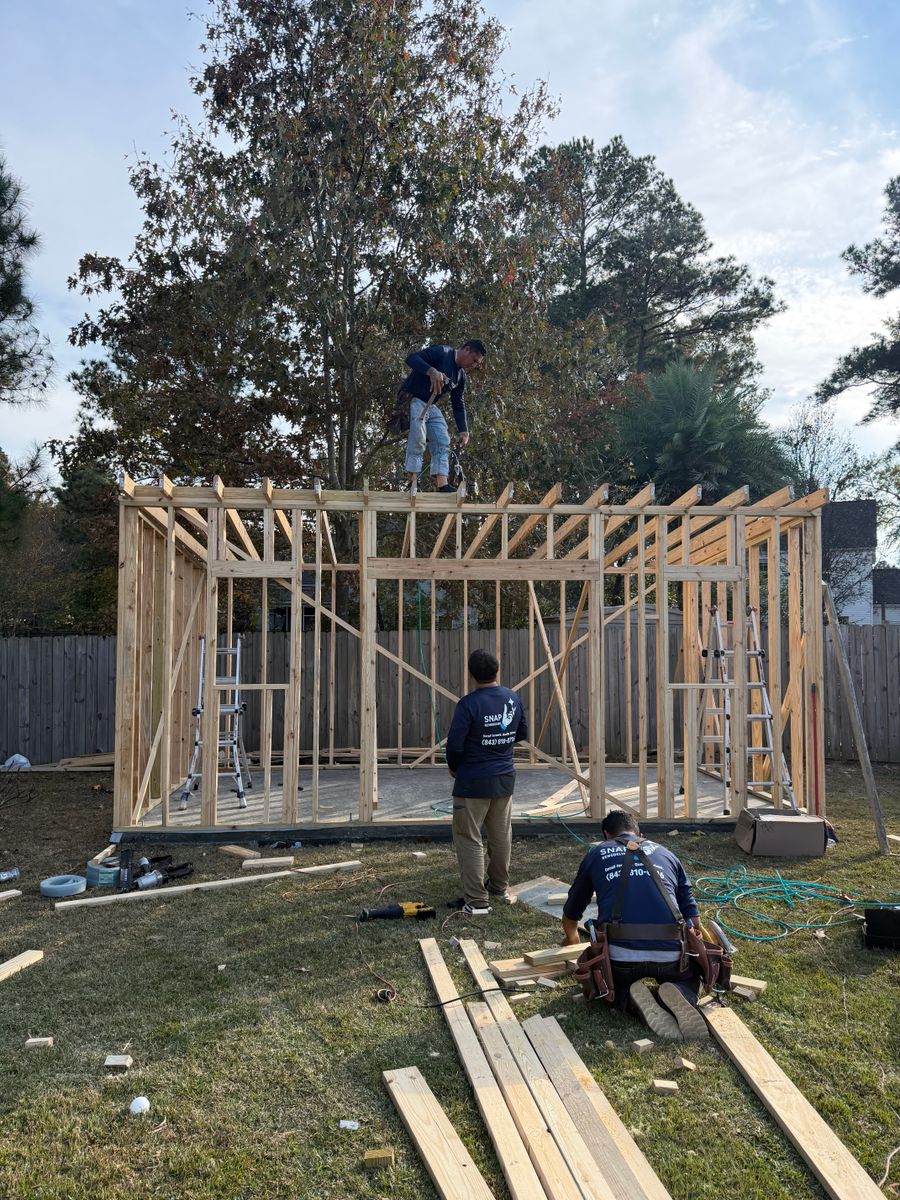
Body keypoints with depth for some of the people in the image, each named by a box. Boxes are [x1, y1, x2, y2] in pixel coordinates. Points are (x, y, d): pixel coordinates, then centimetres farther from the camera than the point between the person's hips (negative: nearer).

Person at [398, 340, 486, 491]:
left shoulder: (460, 376, 11)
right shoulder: (441, 353, -13)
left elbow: (458, 405, 14)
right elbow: (411, 359, -24)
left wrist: (463, 431, 5)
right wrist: (432, 371, -40)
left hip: (431, 407, 9)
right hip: (413, 399, -9)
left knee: (442, 442, -1)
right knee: (418, 440, -21)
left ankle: (442, 485, -6)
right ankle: (412, 484, -21)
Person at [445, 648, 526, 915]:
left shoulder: (468, 704, -19)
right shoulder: (513, 699, 1)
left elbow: (454, 745, -18)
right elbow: (522, 735, 14)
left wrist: (454, 767, 1)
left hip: (474, 782, -6)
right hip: (505, 778, 6)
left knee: (469, 840, 2)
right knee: (501, 836, 18)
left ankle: (477, 901, 2)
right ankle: (500, 888, 34)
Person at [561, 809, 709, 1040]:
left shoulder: (596, 854, 21)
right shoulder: (666, 854, 24)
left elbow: (570, 916, 32)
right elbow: (693, 919, 23)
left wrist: (572, 939, 54)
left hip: (620, 957, -1)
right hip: (671, 955, 1)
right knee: (689, 977, 33)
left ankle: (632, 999, -2)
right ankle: (678, 995, -1)